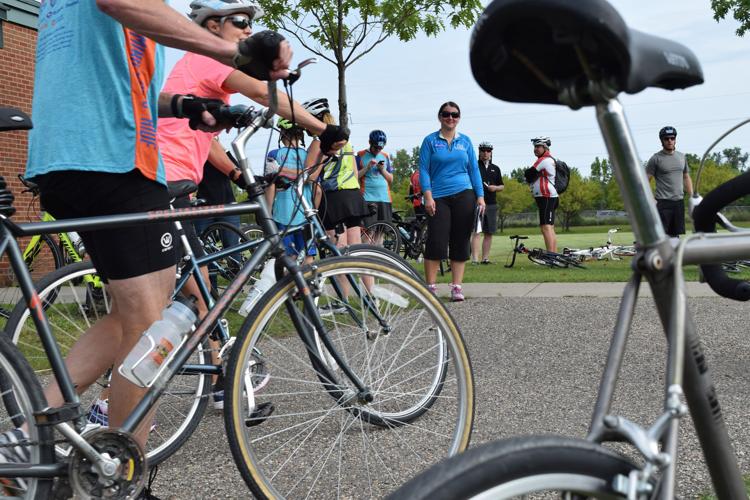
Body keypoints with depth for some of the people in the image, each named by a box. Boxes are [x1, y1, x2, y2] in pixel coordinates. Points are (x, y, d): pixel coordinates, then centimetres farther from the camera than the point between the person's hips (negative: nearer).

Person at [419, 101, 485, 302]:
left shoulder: (465, 141, 12)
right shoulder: (430, 141, 4)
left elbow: (474, 169, 12)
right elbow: (424, 170, -1)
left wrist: (480, 196, 4)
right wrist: (428, 196, -12)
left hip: (464, 196, 3)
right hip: (439, 198, -3)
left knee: (461, 243, 3)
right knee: (436, 243, -8)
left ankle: (456, 287, 9)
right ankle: (430, 286, 2)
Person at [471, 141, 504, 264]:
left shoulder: (495, 168, 17)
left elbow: (502, 186, 21)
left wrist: (495, 188, -1)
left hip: (491, 204, 5)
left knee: (489, 233, 6)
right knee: (477, 231, -12)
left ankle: (485, 258, 13)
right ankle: (474, 259, -15)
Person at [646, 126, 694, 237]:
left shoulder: (681, 157, 14)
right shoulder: (656, 159, -4)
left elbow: (686, 178, 22)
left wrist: (692, 197, 14)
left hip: (679, 201, 6)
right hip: (663, 202, -6)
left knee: (675, 235, 9)